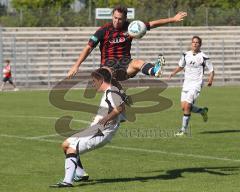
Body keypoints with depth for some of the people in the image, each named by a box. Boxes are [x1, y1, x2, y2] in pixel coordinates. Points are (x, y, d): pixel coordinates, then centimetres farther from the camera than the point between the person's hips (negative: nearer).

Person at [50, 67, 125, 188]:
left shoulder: (112, 92, -12)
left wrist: (107, 118, -41)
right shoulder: (107, 93, 20)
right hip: (94, 129, 11)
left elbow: (121, 108, -31)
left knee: (71, 149, -24)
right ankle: (81, 175, 20)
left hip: (101, 133, -11)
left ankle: (68, 181, -33)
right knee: (66, 145, 16)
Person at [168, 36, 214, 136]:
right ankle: (203, 111, 29)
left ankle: (184, 129, -6)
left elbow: (211, 71, -1)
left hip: (196, 84, -6)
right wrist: (173, 72, 3)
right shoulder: (186, 55, 6)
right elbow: (180, 66, 21)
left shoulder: (204, 57, -8)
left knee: (187, 106, -16)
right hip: (186, 83, 6)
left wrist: (210, 80, -19)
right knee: (184, 107, 2)